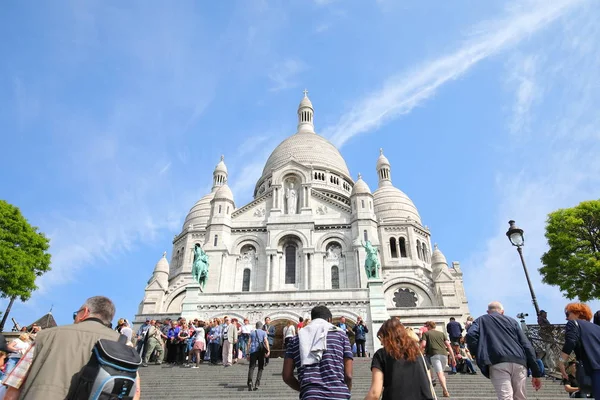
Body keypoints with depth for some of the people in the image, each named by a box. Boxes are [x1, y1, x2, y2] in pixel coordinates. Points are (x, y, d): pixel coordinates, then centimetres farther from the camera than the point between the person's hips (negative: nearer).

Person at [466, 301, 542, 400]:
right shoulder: (512, 321, 28)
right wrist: (536, 373, 17)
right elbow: (527, 346, 18)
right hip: (519, 362, 3)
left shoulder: (481, 320, 22)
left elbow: (471, 335, -1)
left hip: (498, 363, -3)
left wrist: (478, 355, 10)